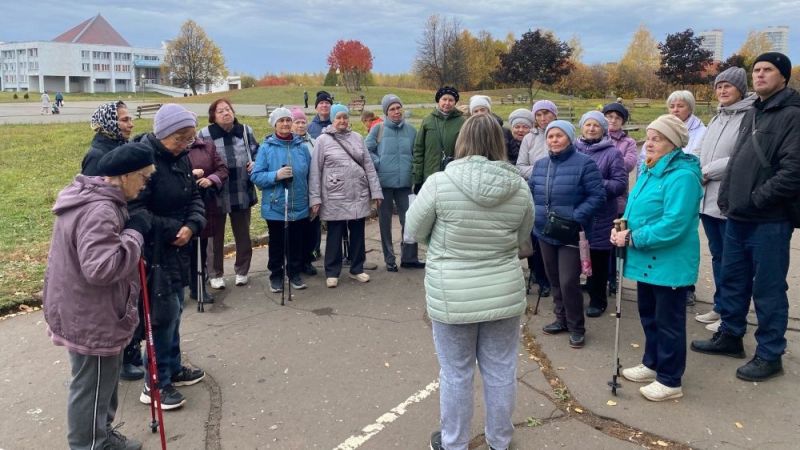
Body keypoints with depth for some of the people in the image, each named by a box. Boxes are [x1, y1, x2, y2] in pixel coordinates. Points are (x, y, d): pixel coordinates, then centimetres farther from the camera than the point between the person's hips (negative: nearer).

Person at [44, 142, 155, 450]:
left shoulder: (91, 197, 7)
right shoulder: (99, 211, -28)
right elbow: (101, 267, -36)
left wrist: (129, 230, 6)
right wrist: (134, 233, -25)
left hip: (90, 311, 11)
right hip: (89, 318, -11)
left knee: (105, 379, 25)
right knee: (92, 388, 5)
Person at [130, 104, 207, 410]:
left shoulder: (180, 158, 7)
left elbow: (194, 197, 10)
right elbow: (134, 211, -23)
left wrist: (192, 225, -10)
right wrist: (174, 230, -19)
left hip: (178, 249, 8)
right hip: (153, 251, -8)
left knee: (175, 309, 17)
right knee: (165, 312, -3)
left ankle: (172, 368, 33)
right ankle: (156, 384, 11)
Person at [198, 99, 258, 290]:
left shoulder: (246, 131, 2)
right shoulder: (205, 135, -8)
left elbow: (257, 153, 14)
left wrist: (254, 165, -5)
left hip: (242, 193, 3)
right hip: (216, 194, -3)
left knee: (243, 235, 15)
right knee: (216, 236, 10)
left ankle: (242, 271, 32)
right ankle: (215, 274, 24)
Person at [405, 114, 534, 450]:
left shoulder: (439, 183, -15)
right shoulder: (520, 188, -6)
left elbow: (415, 231, -2)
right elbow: (521, 238, 9)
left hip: (452, 295, -3)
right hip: (504, 292, 3)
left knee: (455, 374, 13)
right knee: (501, 372, 17)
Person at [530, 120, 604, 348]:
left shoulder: (584, 163, -10)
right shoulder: (540, 164, 8)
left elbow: (597, 196, -13)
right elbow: (531, 192, 17)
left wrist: (576, 217, -21)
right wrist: (534, 214, 0)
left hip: (571, 234, -6)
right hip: (545, 233, 6)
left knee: (568, 282, -7)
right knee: (554, 280, 16)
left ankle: (576, 327, 12)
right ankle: (561, 319, 34)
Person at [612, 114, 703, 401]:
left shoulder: (682, 176, -22)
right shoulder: (649, 171, 9)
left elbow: (673, 225, -28)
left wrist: (632, 238, -23)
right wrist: (624, 227, -3)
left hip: (669, 263, -9)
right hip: (647, 261, 9)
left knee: (669, 321, 4)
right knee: (648, 315, 21)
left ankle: (670, 381, 18)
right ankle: (652, 364, 39)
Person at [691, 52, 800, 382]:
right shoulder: (751, 114, 16)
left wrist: (755, 199, -17)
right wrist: (728, 197, 10)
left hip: (770, 220, -8)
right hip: (738, 217, 8)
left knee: (768, 289, 2)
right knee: (732, 280, 17)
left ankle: (769, 355, 15)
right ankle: (730, 336, 33)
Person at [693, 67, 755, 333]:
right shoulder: (717, 118, 17)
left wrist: (708, 172, -12)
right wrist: (700, 174, 0)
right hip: (708, 198, 8)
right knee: (717, 256, 17)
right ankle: (720, 307, 29)